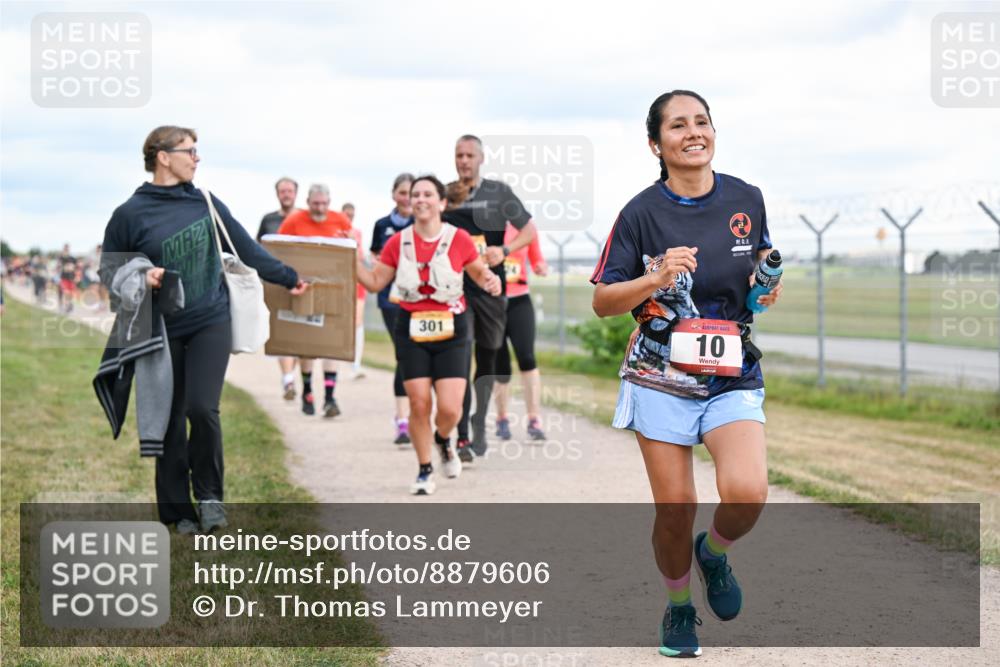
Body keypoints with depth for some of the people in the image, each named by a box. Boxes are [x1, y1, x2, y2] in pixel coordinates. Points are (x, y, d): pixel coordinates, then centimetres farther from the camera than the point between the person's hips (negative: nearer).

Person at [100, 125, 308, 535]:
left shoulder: (206, 204, 4)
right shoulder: (130, 214, -5)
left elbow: (246, 249, 14)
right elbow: (109, 269, 2)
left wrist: (288, 278, 20)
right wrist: (139, 279, -18)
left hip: (211, 323, 1)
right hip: (163, 331, -1)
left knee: (202, 408, -13)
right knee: (170, 421, 4)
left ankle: (209, 494, 6)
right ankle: (177, 509, 17)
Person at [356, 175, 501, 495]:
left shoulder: (459, 239, -4)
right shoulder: (398, 242, 2)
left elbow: (479, 272, 9)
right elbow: (375, 282, 9)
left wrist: (490, 280, -13)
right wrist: (353, 259, -4)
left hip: (451, 331, -1)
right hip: (411, 330, 1)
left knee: (450, 408, -9)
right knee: (418, 404, -2)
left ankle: (443, 439, 28)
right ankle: (424, 471, 16)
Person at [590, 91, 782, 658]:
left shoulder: (747, 199, 2)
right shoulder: (642, 213, -6)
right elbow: (603, 301, -3)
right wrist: (655, 280, -21)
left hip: (734, 379, 1)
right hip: (661, 380, -1)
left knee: (747, 493, -20)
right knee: (675, 508, 0)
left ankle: (714, 552, 14)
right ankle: (679, 607, 28)